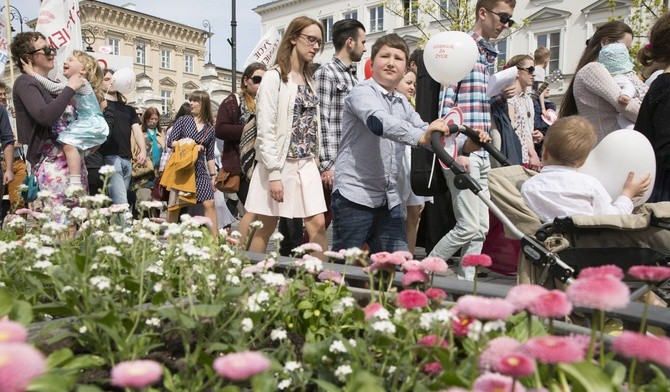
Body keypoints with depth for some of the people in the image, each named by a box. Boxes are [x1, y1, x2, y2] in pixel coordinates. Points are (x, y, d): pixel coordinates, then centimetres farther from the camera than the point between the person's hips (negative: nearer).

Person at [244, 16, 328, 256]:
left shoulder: (309, 80, 15)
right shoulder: (274, 77, -7)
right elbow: (265, 130, -14)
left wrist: (318, 161, 10)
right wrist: (274, 173, -19)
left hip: (307, 165, 6)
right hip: (280, 164, -6)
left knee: (317, 224, -2)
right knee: (265, 228, 3)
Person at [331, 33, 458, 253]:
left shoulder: (403, 104, 17)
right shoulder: (363, 92, -7)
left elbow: (427, 132, 10)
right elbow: (378, 121, -28)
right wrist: (420, 137, -44)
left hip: (389, 200, 7)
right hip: (355, 195, -7)